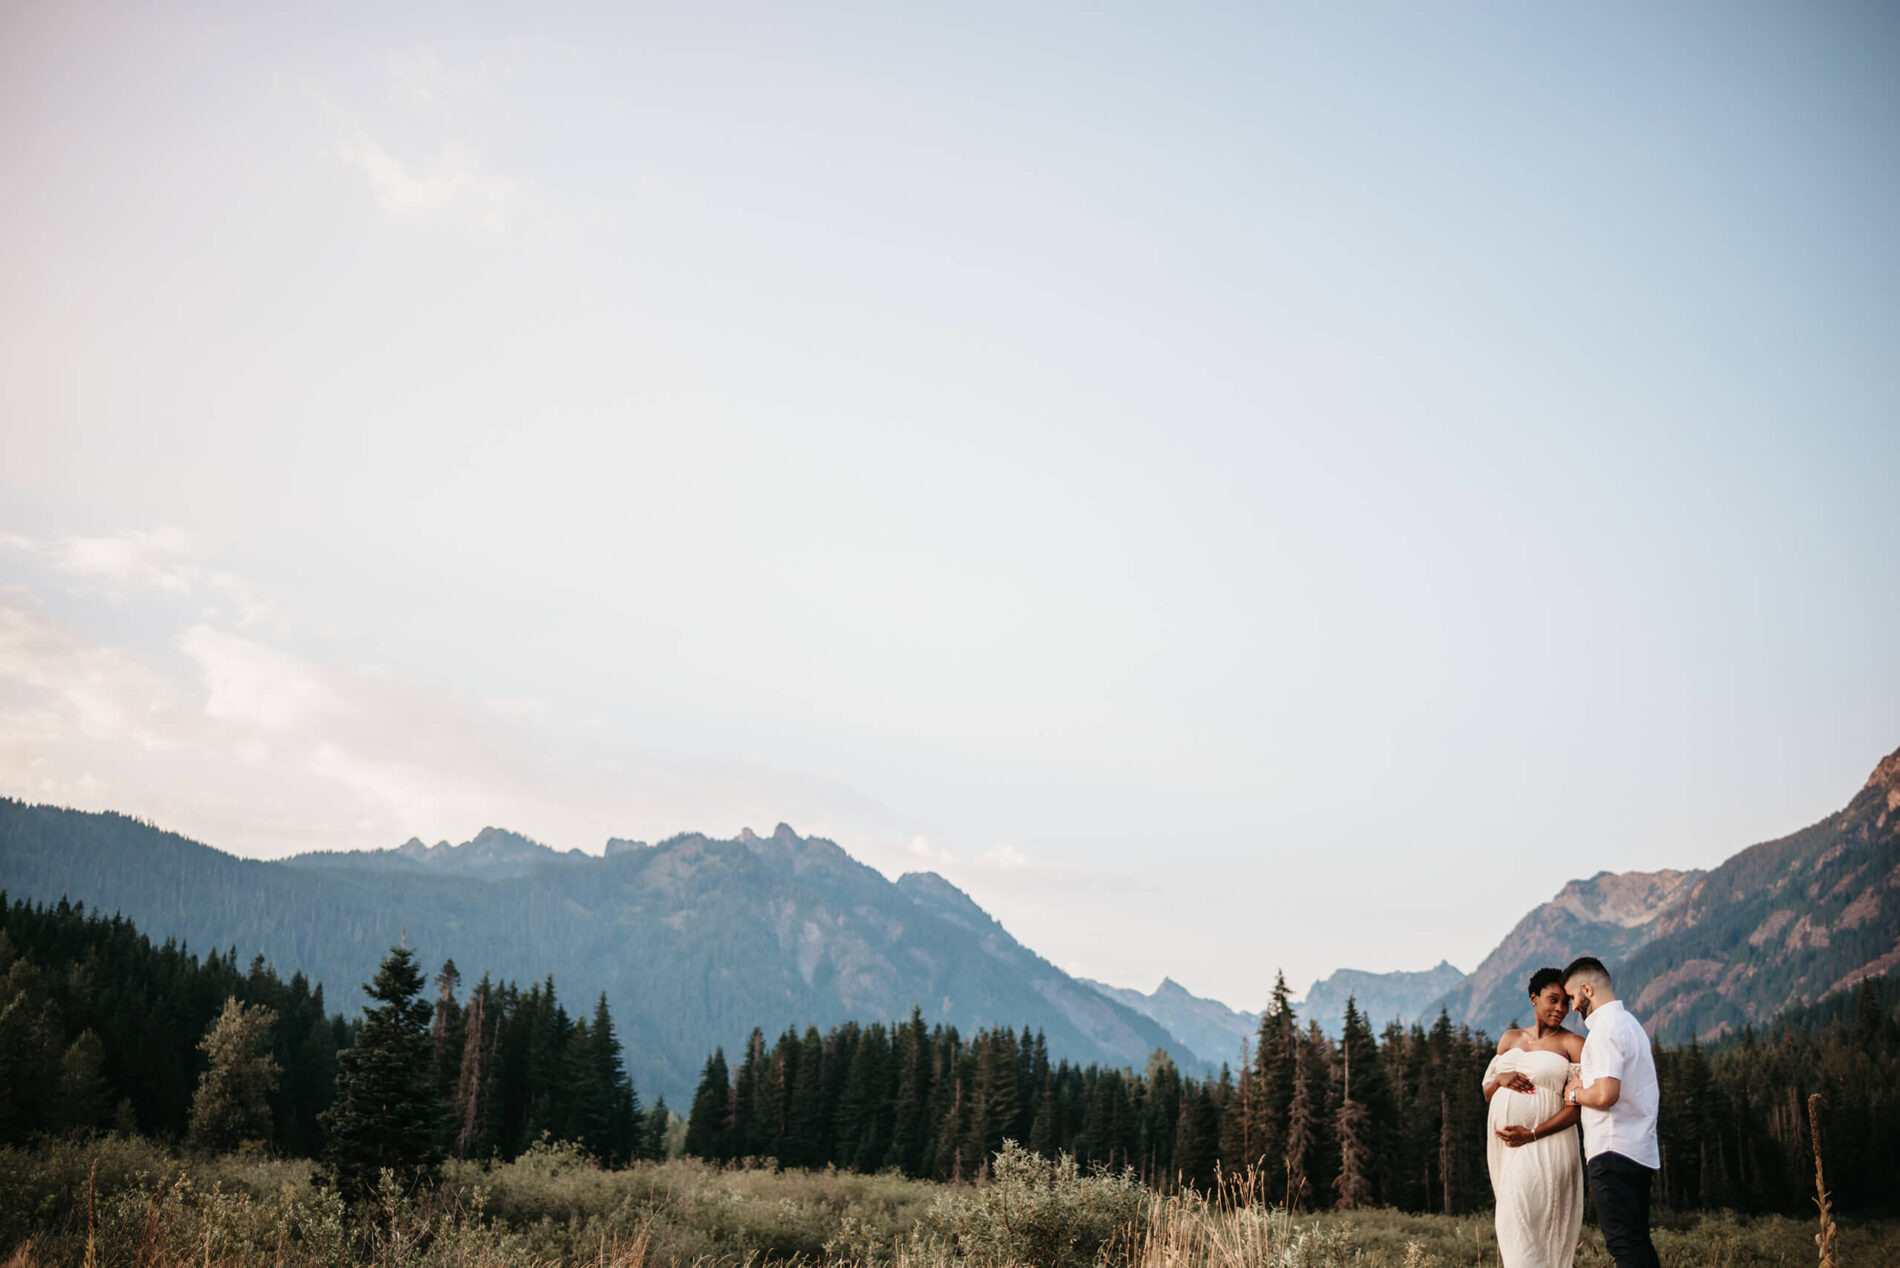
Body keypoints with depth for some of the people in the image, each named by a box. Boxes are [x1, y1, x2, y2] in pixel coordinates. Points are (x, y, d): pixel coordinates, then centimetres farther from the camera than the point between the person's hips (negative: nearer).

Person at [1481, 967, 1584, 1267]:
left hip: (1543, 1145, -5)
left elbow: (1579, 1105, -8)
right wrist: (1501, 1080, -5)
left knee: (1519, 1222, -13)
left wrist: (1531, 1135, -16)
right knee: (1511, 1219, 5)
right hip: (1503, 1145, 5)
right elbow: (1488, 1094, 19)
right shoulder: (1511, 1039, 16)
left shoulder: (1573, 1044, 0)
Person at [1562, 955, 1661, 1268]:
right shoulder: (1631, 1023, 18)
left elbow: (1606, 1094, -25)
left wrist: (1575, 1093, -5)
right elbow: (1656, 1092, 25)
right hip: (1641, 1151, 10)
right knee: (1638, 1242, 13)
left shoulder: (1606, 1028, -14)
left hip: (1613, 1152, -10)